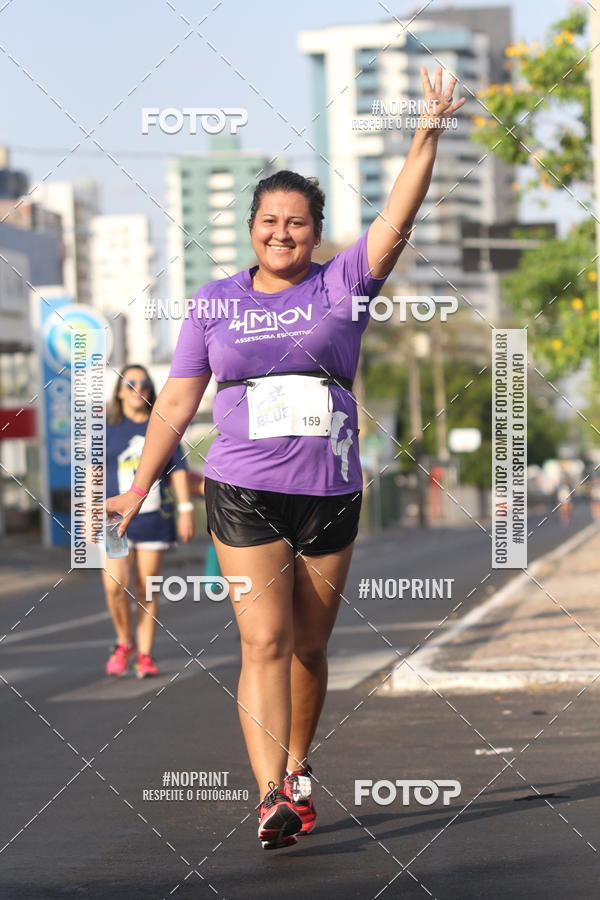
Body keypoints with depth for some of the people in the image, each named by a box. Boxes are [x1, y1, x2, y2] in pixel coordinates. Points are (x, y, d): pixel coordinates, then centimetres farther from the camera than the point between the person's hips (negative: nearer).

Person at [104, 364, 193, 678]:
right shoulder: (107, 429, 6)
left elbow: (178, 470, 8)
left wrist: (186, 509, 0)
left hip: (155, 519, 1)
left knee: (147, 590, 1)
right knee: (115, 585, -13)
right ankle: (124, 643, 10)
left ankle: (145, 656, 8)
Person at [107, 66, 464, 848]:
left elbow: (396, 222, -9)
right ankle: (273, 798, -20)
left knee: (309, 647, 9)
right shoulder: (216, 302, 8)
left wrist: (428, 136, -20)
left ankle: (297, 773, 27)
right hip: (243, 494, -1)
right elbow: (177, 402, 11)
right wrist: (138, 490, 10)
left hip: (330, 495, 1)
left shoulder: (342, 286, 5)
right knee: (264, 640, -12)